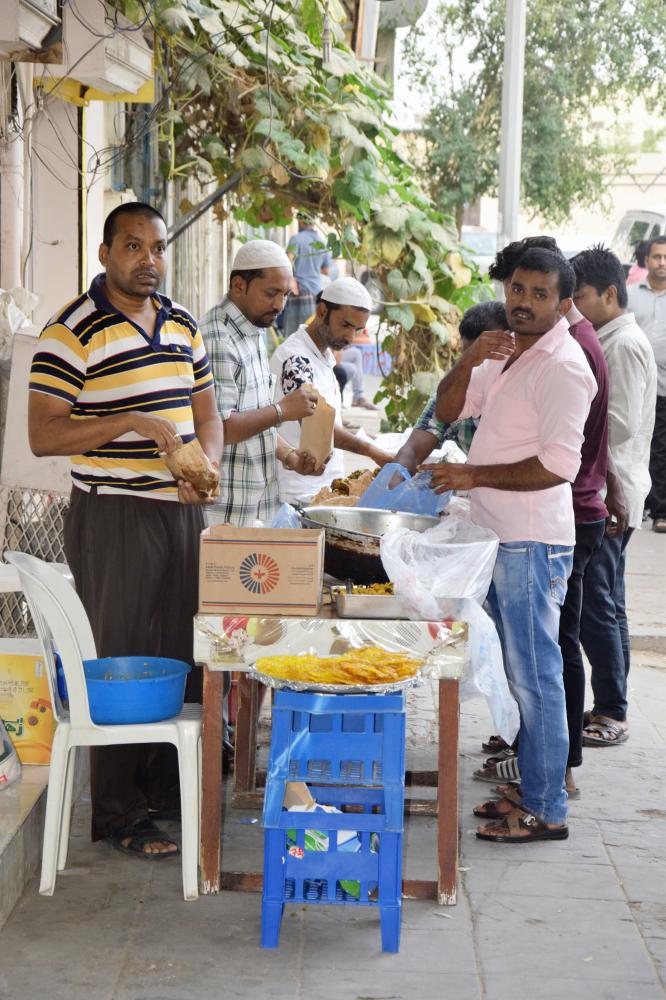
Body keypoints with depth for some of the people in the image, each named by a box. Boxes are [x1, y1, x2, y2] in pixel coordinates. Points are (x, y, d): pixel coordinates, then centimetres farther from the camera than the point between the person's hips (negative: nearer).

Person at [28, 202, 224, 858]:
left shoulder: (182, 325, 12)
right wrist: (133, 422, -23)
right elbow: (43, 435, -15)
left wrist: (205, 464, -3)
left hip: (183, 510, 7)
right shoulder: (73, 332, -11)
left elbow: (206, 412, 18)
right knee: (120, 663, -1)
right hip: (113, 519, -7)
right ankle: (117, 815, 8)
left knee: (183, 656, 13)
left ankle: (167, 788, 28)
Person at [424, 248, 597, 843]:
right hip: (501, 540, 10)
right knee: (524, 674, 16)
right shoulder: (507, 353, 15)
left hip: (532, 544, -10)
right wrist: (469, 362, -5)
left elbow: (557, 466, -22)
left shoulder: (562, 366, -16)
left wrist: (475, 476, -18)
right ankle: (533, 789, 26)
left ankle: (547, 811, 4)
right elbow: (450, 410, 13)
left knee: (535, 676, -4)